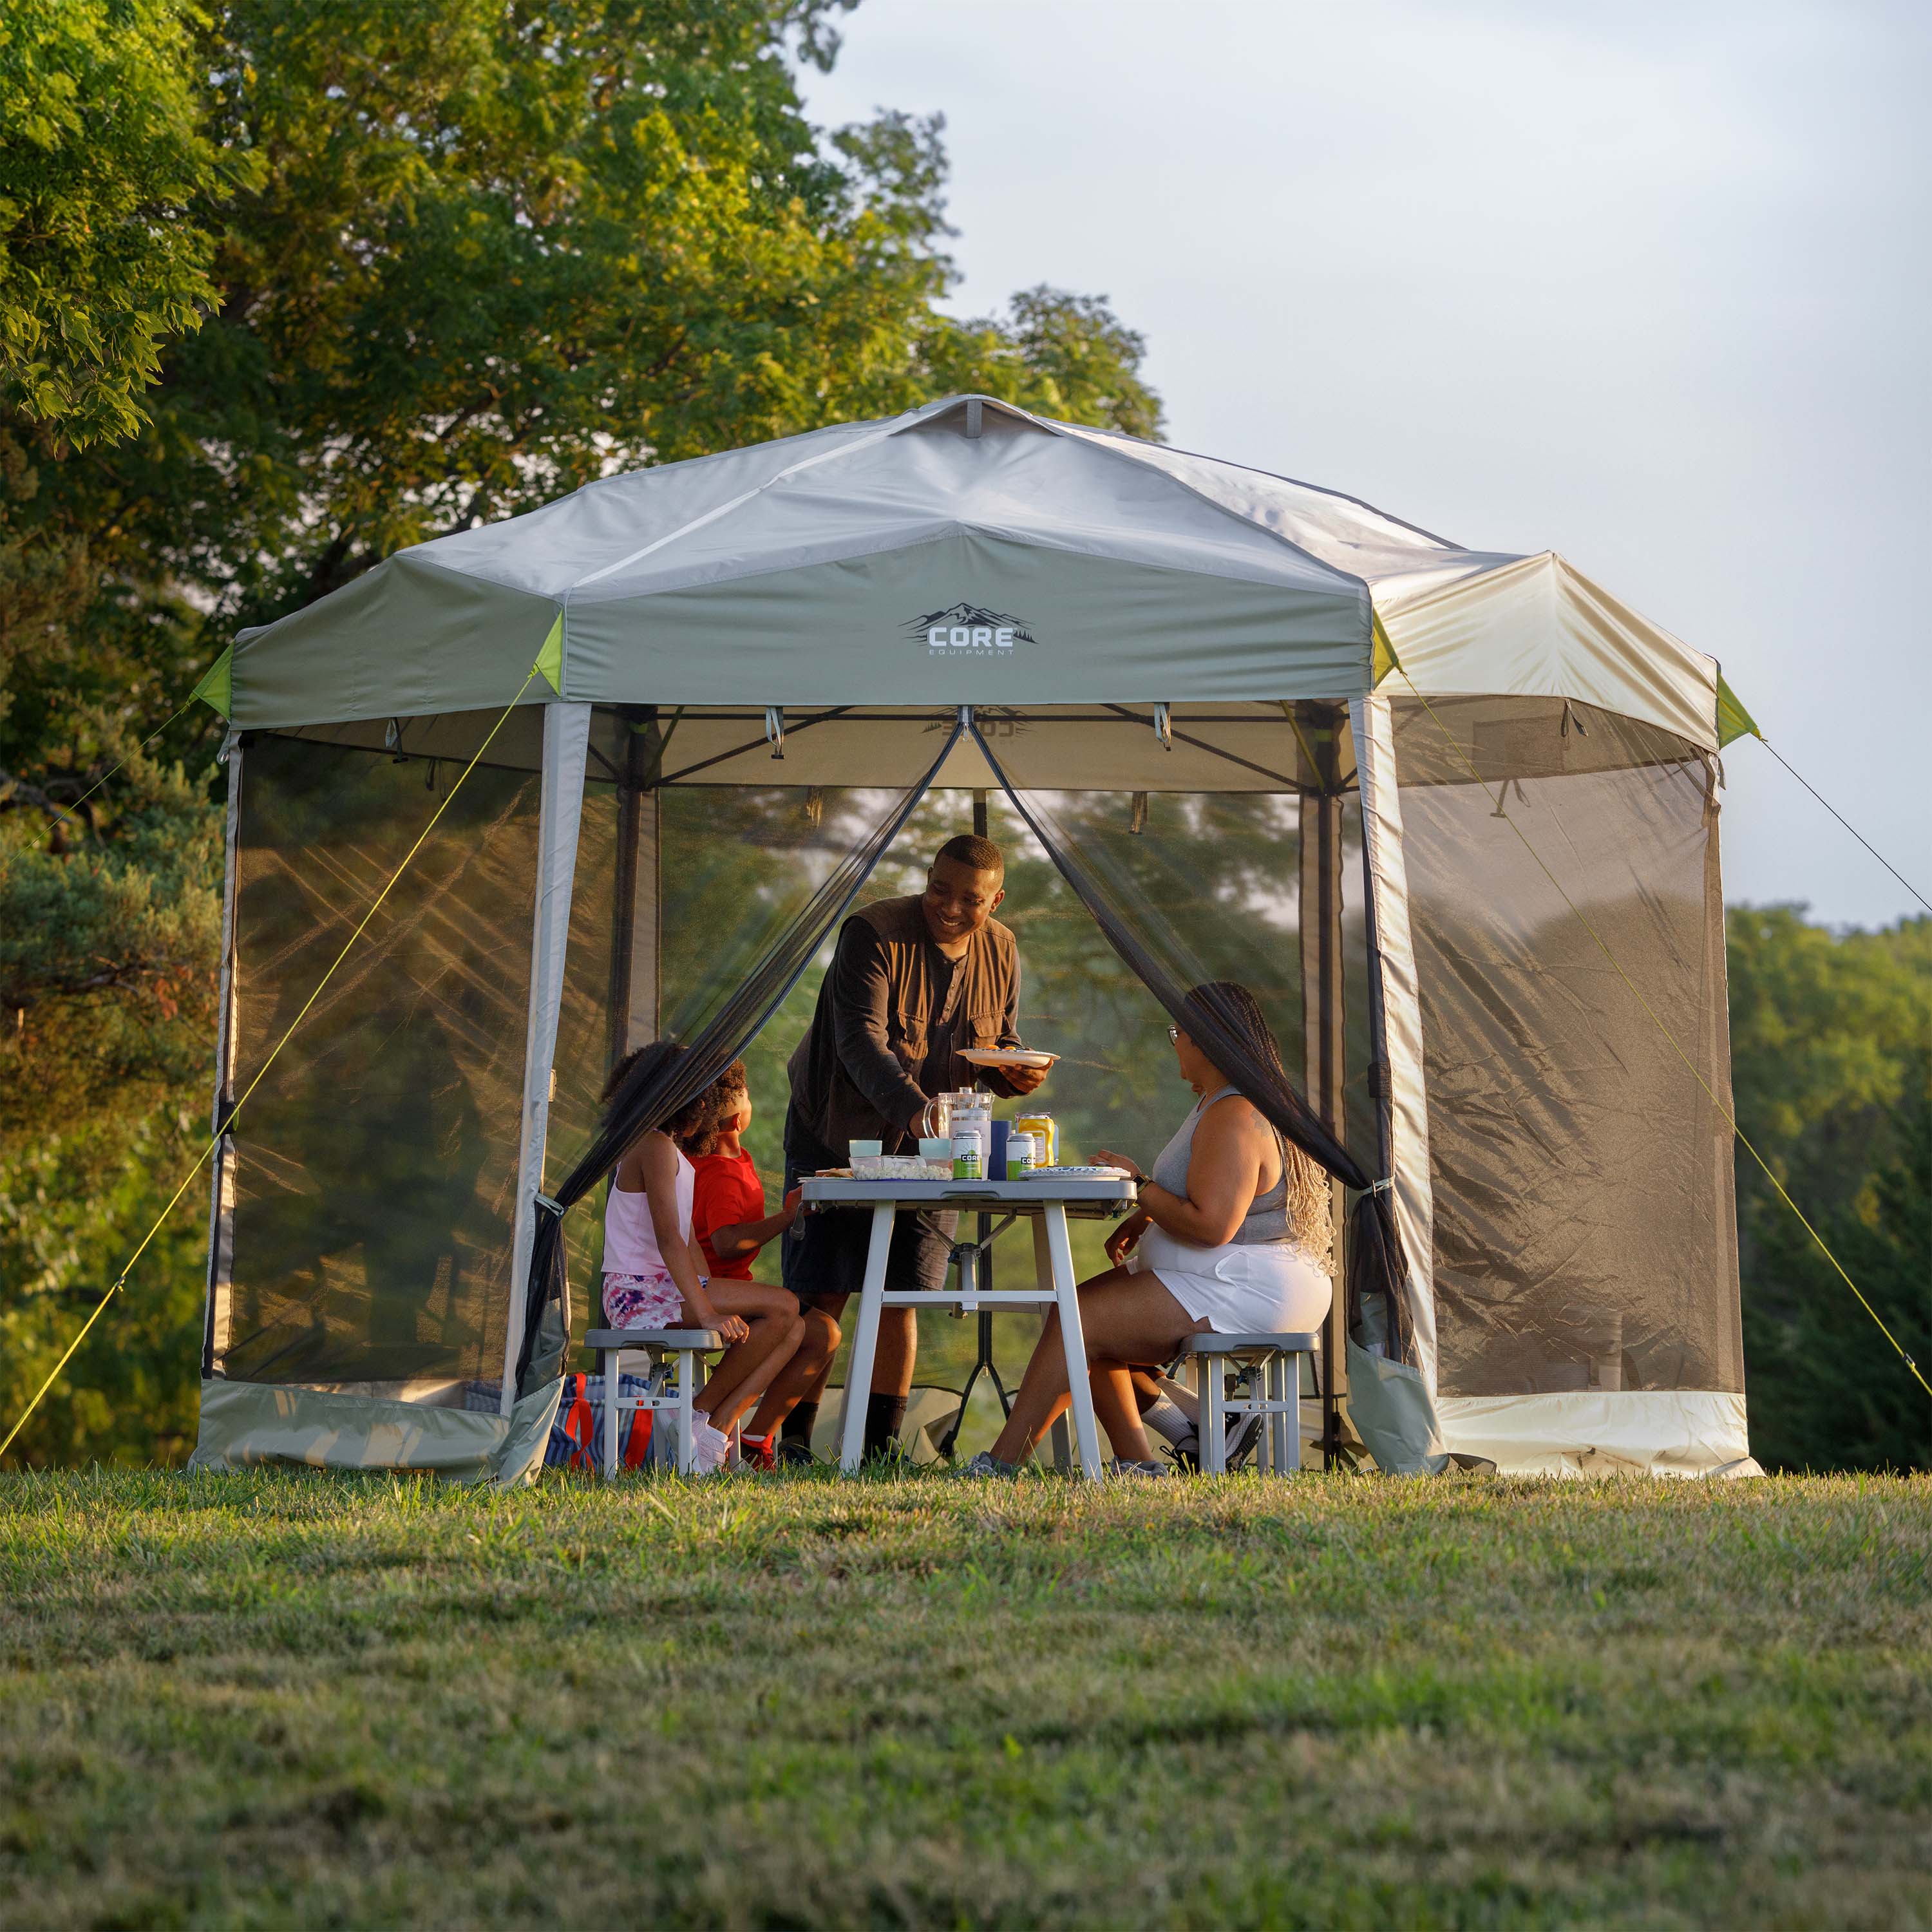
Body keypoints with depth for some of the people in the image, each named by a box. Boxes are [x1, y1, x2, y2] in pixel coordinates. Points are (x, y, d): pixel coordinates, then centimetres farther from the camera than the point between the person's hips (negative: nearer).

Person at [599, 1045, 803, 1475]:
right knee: (783, 1306, -19)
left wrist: (711, 1298, 5)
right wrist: (707, 1312, -26)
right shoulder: (655, 1146, -11)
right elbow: (668, 1238, -21)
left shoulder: (672, 1151, 22)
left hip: (665, 1289, 10)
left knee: (792, 1327, -1)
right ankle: (700, 1413, -11)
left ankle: (719, 1428, -11)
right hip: (641, 1297, -10)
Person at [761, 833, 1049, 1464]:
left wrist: (1015, 1072, -15)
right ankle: (789, 1442, 0)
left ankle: (880, 1443, 9)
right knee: (823, 1298, -7)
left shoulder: (1001, 954, -1)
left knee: (901, 1296, 1)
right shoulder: (874, 935, -20)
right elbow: (861, 1040, -31)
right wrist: (914, 1109, -47)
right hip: (839, 1138, -4)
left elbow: (1001, 1045, 11)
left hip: (925, 1150, 4)